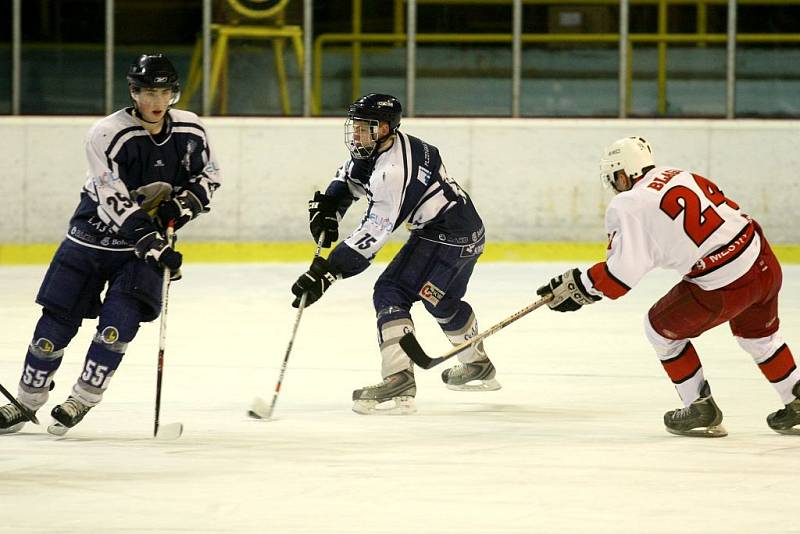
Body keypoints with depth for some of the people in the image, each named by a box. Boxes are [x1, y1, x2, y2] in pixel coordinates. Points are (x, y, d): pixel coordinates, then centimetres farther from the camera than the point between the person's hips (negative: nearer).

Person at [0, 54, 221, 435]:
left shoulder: (190, 131, -7)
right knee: (59, 318, -1)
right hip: (95, 232, -2)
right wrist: (153, 245, -33)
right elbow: (116, 203, -25)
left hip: (148, 236, 2)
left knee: (121, 316, -17)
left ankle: (83, 399, -3)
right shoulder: (108, 135, -20)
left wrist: (184, 204, -12)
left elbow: (207, 177, 9)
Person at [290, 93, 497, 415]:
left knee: (391, 293, -16)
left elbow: (372, 234, -29)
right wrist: (327, 208, 3)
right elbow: (349, 178, 22)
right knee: (443, 301, 29)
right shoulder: (376, 149, 3)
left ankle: (398, 382, -27)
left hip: (445, 236, -11)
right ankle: (477, 367, 51)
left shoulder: (393, 170, -27)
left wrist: (326, 273, -30)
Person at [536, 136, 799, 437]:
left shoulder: (629, 206, -9)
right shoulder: (684, 176, 12)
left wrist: (581, 287, -3)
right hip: (765, 264, 7)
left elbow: (621, 272, -14)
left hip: (723, 287, -7)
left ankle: (700, 408, 20)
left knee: (662, 328, 17)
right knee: (758, 335, 32)